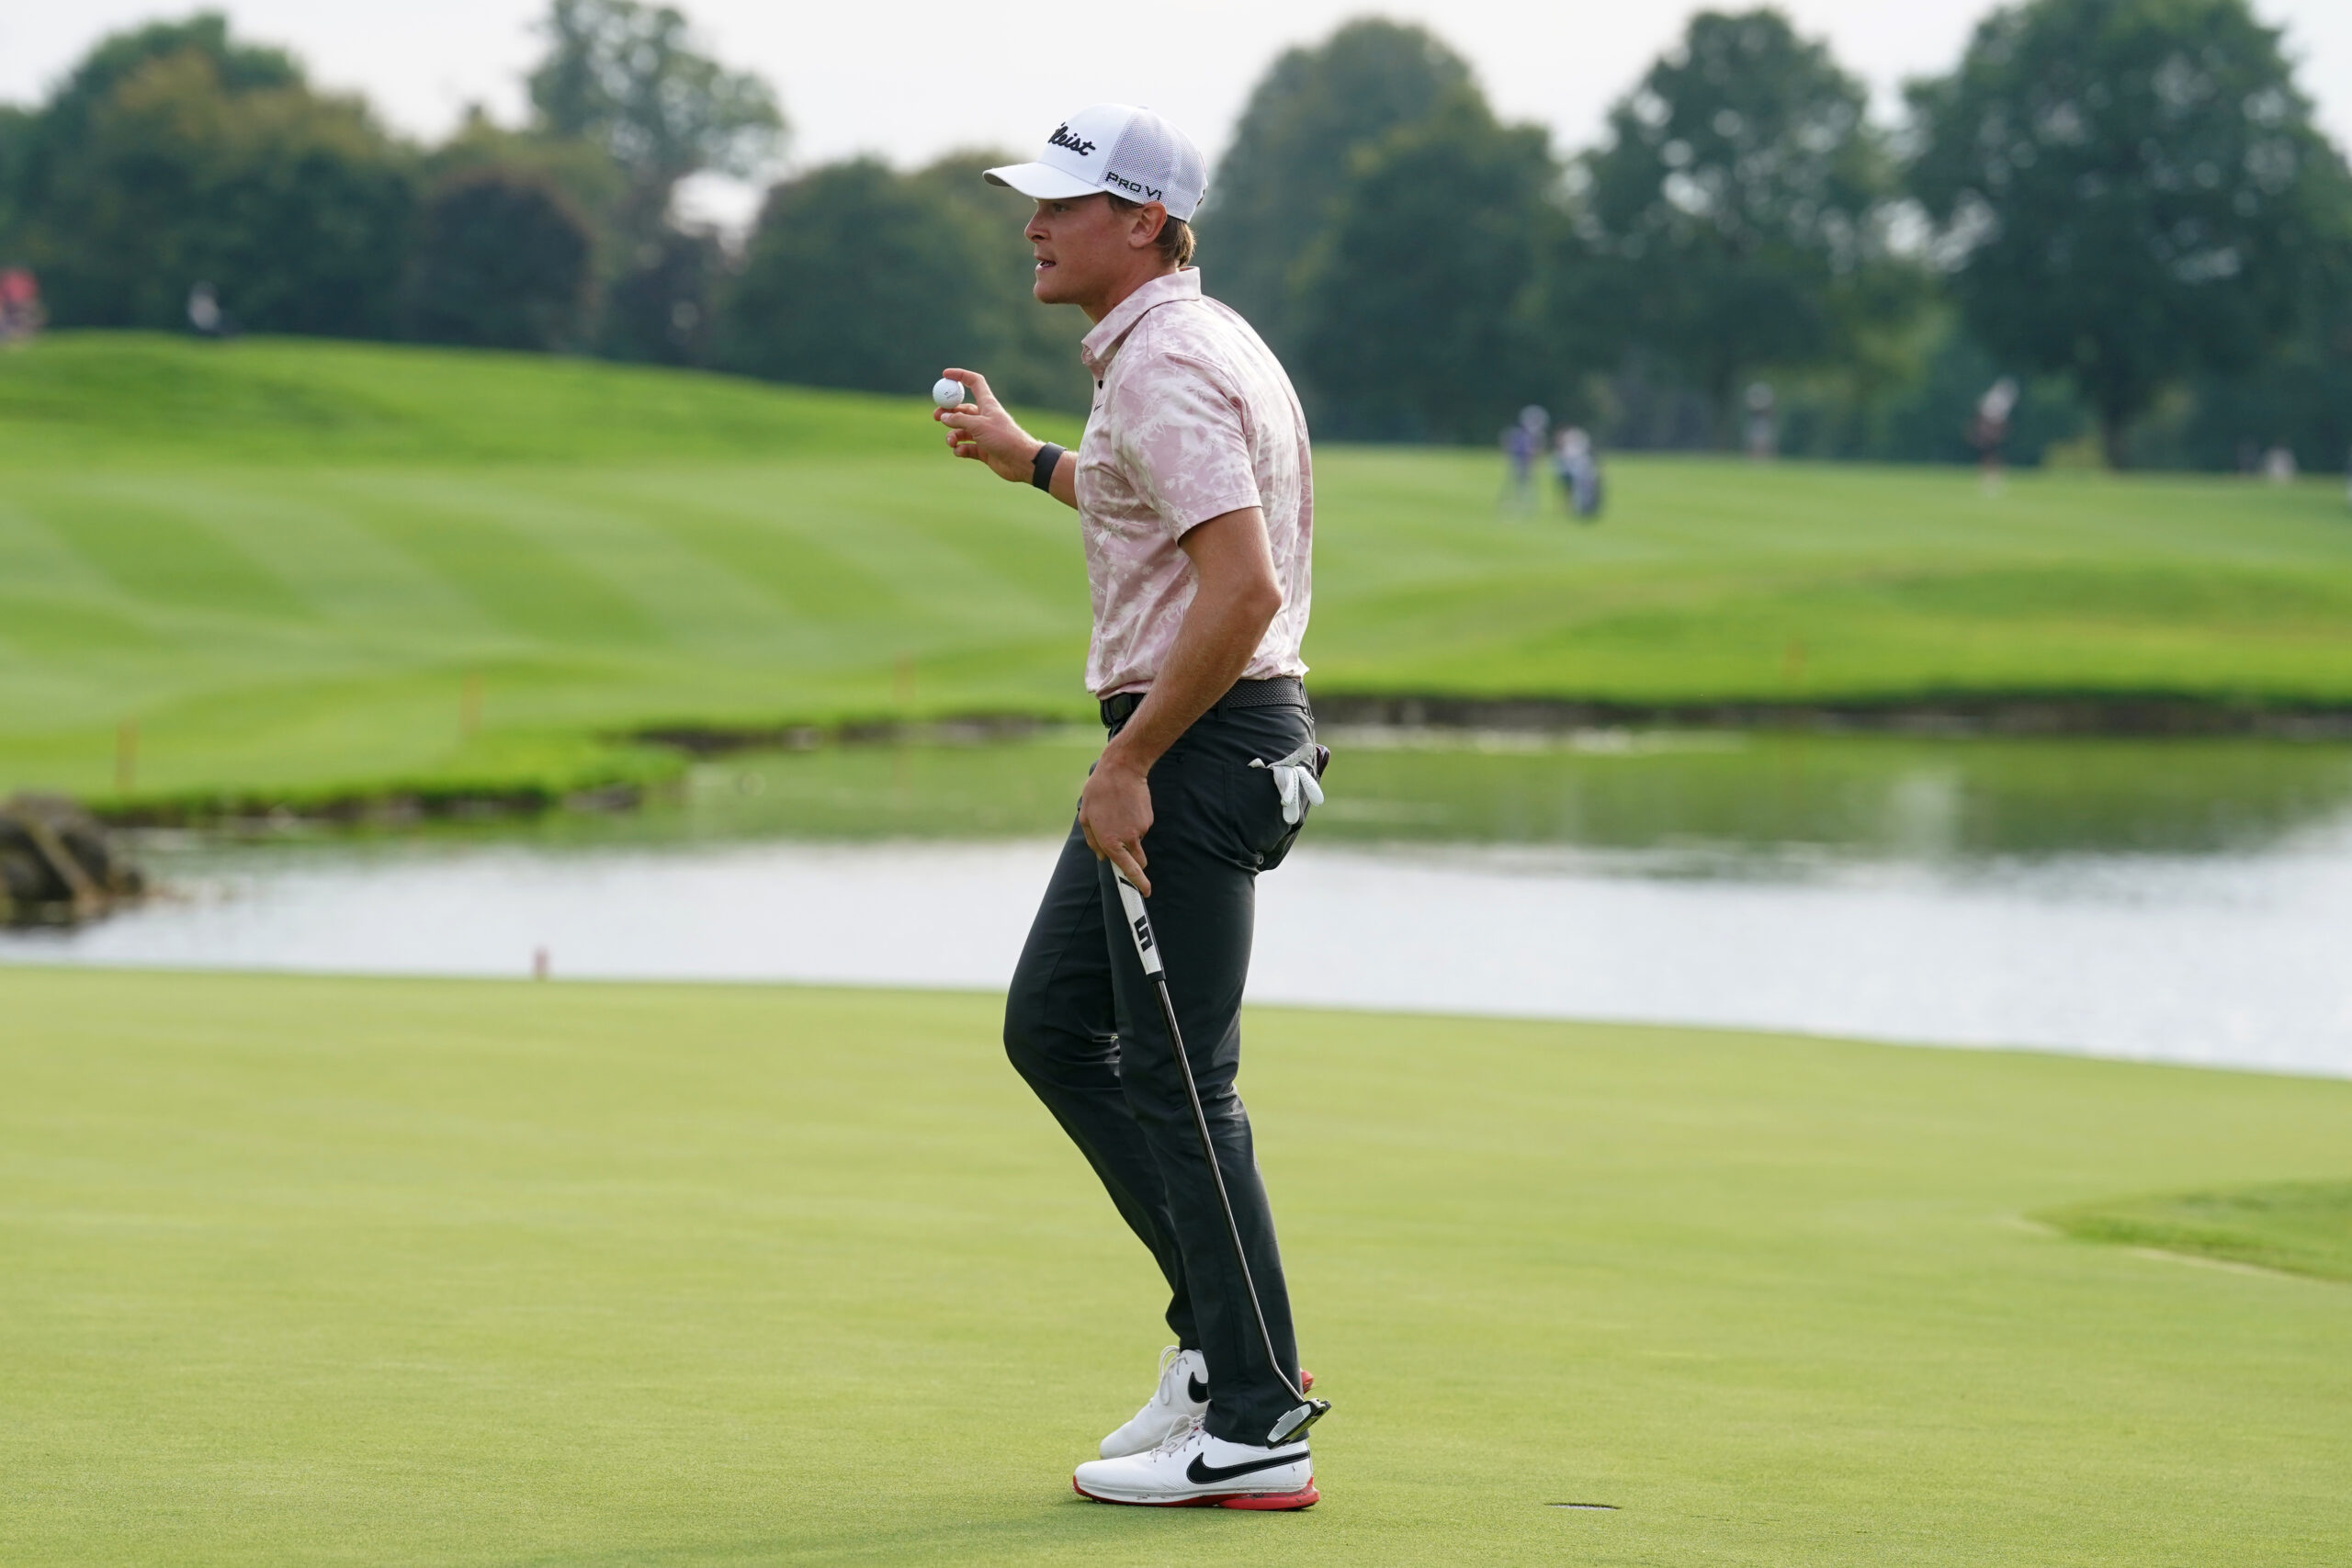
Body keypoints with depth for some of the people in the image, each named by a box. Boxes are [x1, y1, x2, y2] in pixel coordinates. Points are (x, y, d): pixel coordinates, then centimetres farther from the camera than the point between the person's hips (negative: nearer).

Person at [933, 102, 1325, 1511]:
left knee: (1177, 1077, -6)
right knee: (1054, 1025, 16)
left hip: (1200, 745, -11)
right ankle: (1225, 1332, 19)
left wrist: (1127, 763, -22)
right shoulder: (1185, 344, 15)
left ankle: (1254, 1427, -2)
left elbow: (1244, 588, -27)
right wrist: (1029, 460, 38)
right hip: (1189, 743, 11)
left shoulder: (1166, 366, -18)